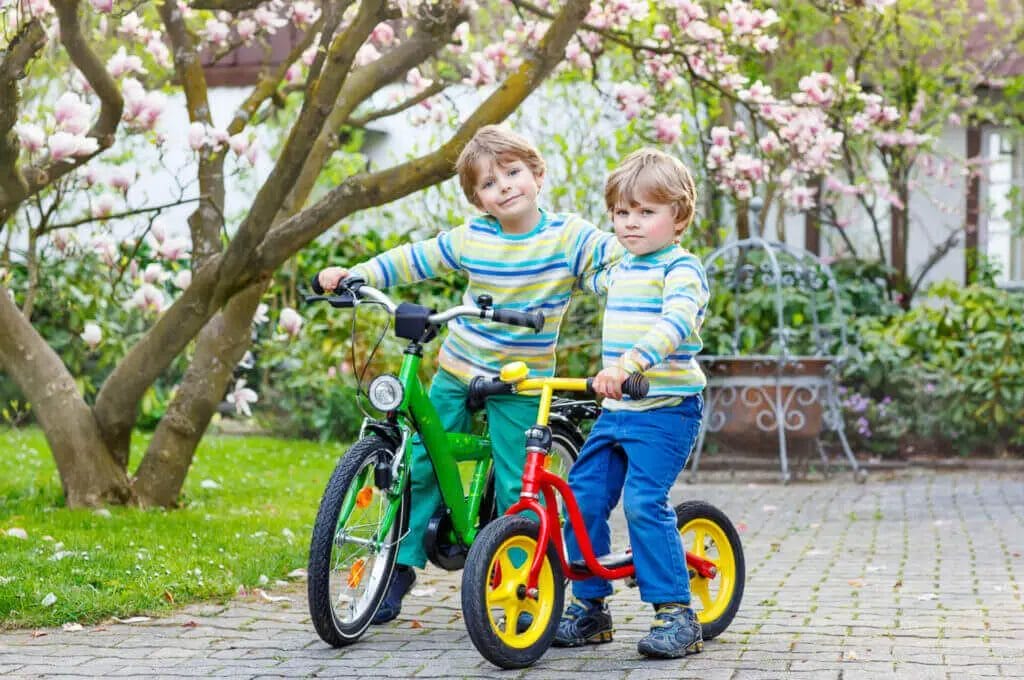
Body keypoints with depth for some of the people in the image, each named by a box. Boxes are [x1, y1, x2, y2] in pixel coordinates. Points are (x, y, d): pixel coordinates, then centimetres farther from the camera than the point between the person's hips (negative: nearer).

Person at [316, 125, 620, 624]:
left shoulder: (567, 236, -9)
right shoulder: (471, 238, -2)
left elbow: (624, 258, -16)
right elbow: (414, 260, 7)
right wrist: (353, 274, 2)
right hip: (456, 372, 3)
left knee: (515, 487, -4)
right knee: (419, 467, 3)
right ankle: (400, 568, 16)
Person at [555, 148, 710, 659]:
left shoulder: (682, 269, -10)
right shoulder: (620, 269, 16)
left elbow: (676, 321, -31)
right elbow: (591, 279, 44)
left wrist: (629, 361, -44)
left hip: (666, 409, -8)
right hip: (616, 410, 8)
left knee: (644, 502, -19)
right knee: (582, 498, 3)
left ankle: (676, 614, -11)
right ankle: (590, 608, 17)